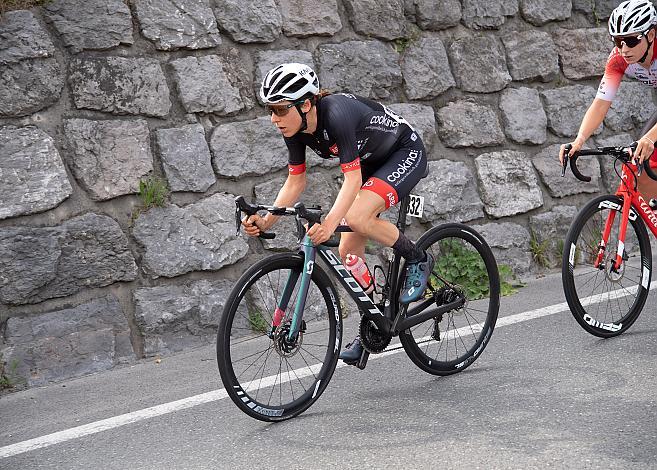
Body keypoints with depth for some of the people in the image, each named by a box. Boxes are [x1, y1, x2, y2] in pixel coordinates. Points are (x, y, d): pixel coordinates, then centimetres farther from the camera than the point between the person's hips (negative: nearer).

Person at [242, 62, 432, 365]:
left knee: (357, 217, -31)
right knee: (348, 250, 0)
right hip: (373, 162, 8)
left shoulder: (336, 115, -35)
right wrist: (266, 221, -17)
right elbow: (295, 181, -4)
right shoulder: (296, 128, -12)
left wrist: (330, 222, -52)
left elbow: (352, 178, -38)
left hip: (406, 153, -8)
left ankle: (418, 260, -7)